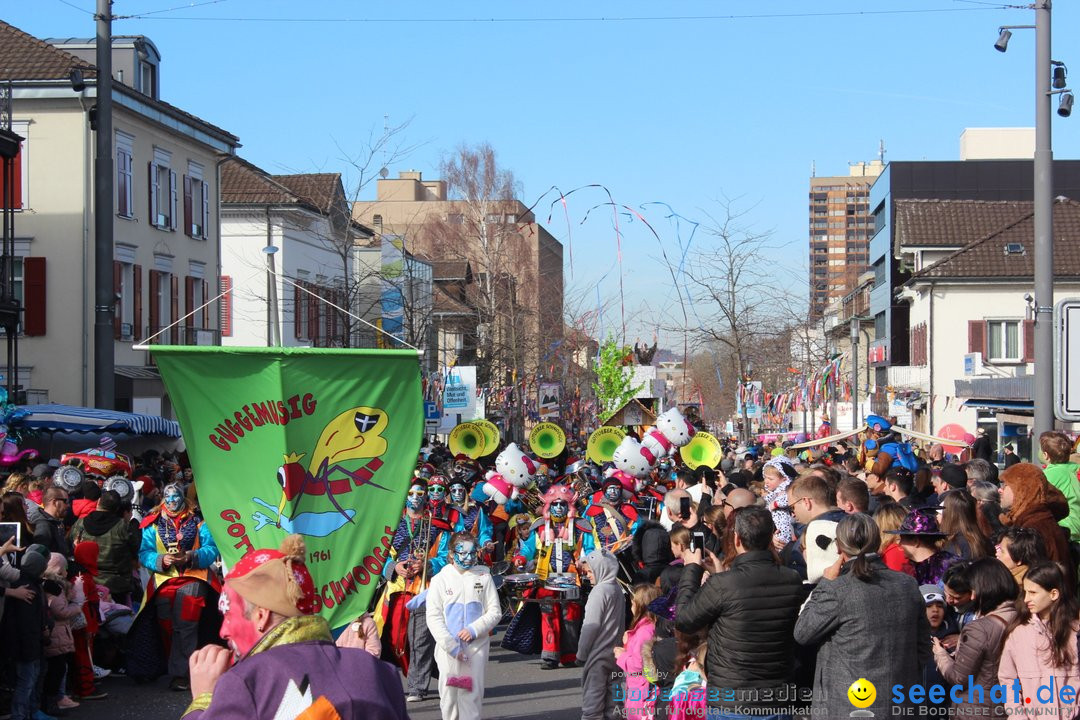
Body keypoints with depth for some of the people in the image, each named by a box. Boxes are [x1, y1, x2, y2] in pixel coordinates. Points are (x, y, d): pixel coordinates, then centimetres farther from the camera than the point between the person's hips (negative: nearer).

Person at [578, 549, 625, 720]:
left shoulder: (600, 591, -18)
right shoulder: (617, 589, 9)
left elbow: (591, 625, -18)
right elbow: (621, 623, 17)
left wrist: (581, 652, -10)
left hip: (598, 653, -9)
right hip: (613, 651, 9)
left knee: (592, 689, -3)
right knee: (608, 688, 16)